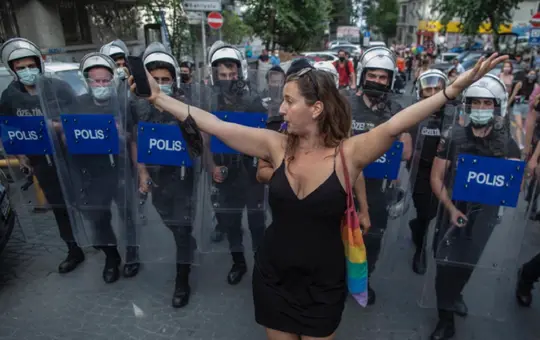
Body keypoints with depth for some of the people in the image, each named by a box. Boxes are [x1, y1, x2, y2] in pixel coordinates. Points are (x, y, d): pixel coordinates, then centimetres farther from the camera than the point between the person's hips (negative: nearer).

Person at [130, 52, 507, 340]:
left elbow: (395, 125, -29)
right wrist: (158, 97, -8)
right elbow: (214, 124, -10)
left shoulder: (348, 152, -15)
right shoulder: (277, 145, -10)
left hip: (324, 282, -2)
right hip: (274, 276, 2)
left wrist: (456, 88, -40)